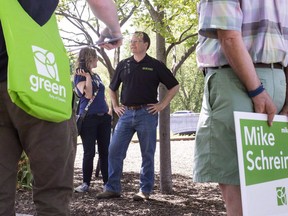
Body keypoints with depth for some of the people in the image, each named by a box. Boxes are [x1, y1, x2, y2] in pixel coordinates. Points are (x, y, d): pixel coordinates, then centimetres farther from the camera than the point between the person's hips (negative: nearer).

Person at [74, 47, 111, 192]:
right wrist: (87, 76, -15)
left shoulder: (96, 76, 18)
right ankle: (86, 183, 10)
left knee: (105, 151, 5)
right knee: (89, 152, -2)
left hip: (103, 117, 6)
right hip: (88, 117, -6)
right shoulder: (80, 76, -3)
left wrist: (108, 109, 13)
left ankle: (107, 182, 10)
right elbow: (88, 95, -17)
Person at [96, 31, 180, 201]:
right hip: (126, 113, 4)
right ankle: (112, 188, 8)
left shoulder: (155, 65, 1)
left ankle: (145, 190, 13)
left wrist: (162, 105, -2)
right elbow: (112, 88, 24)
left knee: (148, 154, 3)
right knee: (114, 151, -1)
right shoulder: (123, 65, 11)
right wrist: (116, 106, 13)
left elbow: (174, 86, 4)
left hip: (147, 113, -3)